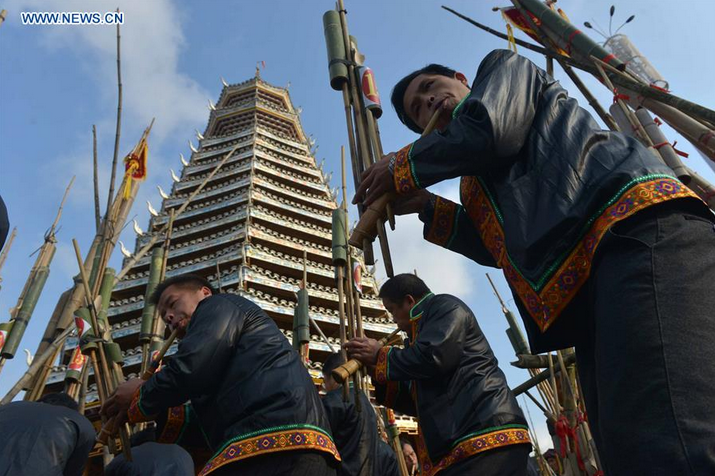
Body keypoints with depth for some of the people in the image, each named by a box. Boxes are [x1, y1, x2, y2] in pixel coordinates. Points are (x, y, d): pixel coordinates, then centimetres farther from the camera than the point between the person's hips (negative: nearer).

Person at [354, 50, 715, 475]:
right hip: (585, 283, 8)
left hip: (641, 229, -8)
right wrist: (429, 207, 19)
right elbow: (504, 245, 23)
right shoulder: (477, 181, 34)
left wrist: (403, 168, 12)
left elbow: (490, 127, -2)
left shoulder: (505, 67, 20)